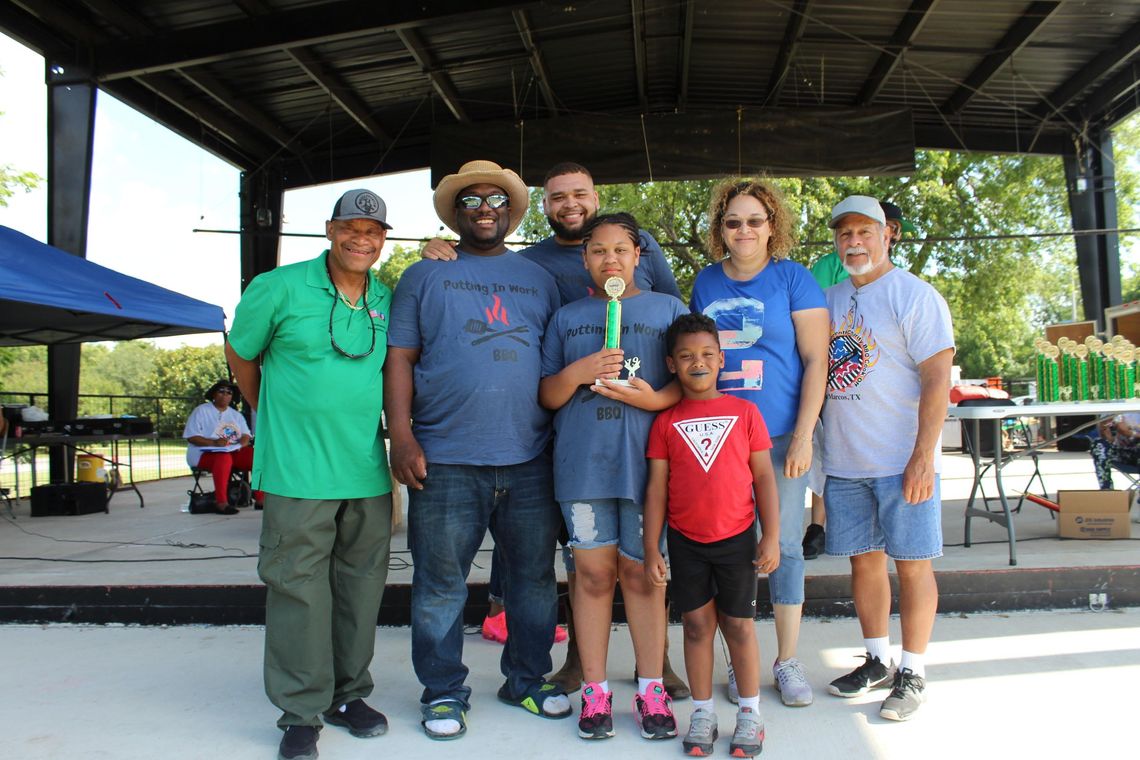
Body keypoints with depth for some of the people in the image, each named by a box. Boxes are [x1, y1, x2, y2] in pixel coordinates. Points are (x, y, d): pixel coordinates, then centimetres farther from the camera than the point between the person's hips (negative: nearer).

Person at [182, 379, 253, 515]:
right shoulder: (201, 411, 4)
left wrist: (241, 444, -12)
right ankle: (221, 502, -41)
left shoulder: (236, 414, 22)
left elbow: (246, 435, 14)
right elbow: (191, 437, -5)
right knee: (224, 458, -39)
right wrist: (214, 442, -20)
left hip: (234, 452, 5)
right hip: (204, 453, -5)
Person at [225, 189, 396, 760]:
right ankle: (301, 711, 15)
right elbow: (240, 355, 10)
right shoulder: (279, 288, -3)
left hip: (368, 470, 4)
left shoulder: (390, 300, 7)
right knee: (298, 588, 1)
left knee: (361, 585, 11)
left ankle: (349, 694, 28)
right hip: (297, 470, -4)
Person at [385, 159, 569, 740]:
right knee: (440, 583, 4)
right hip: (446, 460, -2)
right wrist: (401, 435, -9)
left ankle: (527, 681, 30)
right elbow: (399, 358, 2)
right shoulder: (425, 276, 9)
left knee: (534, 576, 12)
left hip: (529, 459, 3)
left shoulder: (538, 279, 16)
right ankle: (443, 693, 22)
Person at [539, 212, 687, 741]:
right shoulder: (566, 318, 14)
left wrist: (656, 398, -12)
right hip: (582, 463, 1)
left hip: (647, 461, -1)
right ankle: (595, 691, 17)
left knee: (642, 574, 4)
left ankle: (651, 690, 16)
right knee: (593, 574, 5)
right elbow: (547, 396, 12)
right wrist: (577, 372, -8)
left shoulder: (669, 310, 10)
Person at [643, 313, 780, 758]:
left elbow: (764, 477, 1)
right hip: (685, 541, 1)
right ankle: (702, 713, 24)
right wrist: (651, 549, -3)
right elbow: (656, 488, 0)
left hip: (737, 537, -1)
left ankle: (750, 713, 24)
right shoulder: (666, 422, 0)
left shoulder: (745, 412, -1)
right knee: (697, 624, 10)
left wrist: (771, 537, -4)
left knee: (738, 625, 9)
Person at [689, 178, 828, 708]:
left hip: (780, 436, -3)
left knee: (783, 545, 4)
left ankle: (788, 661, 19)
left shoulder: (793, 278, -1)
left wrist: (803, 436, -12)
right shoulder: (706, 282, 10)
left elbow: (816, 360, -5)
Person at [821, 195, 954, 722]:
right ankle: (877, 660, 27)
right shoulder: (830, 299, 13)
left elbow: (937, 379, -12)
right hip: (844, 460, 6)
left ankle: (912, 672, 16)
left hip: (903, 460, -5)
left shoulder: (914, 295, -6)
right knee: (863, 559, 12)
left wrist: (923, 457, -19)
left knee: (912, 562, 3)